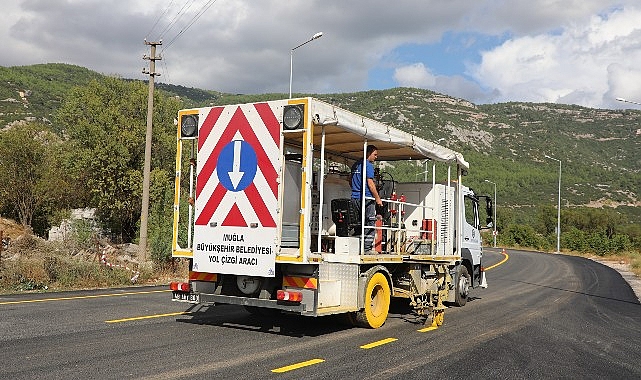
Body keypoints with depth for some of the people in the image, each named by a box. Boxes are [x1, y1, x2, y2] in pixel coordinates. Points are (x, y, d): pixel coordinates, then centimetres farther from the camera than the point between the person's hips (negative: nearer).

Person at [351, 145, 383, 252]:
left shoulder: (355, 165, 17)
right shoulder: (368, 165, -10)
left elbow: (352, 182, 23)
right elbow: (370, 184, -14)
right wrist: (378, 198, -10)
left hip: (355, 198, 9)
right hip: (366, 198, -8)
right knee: (370, 223, -3)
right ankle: (367, 247, -6)